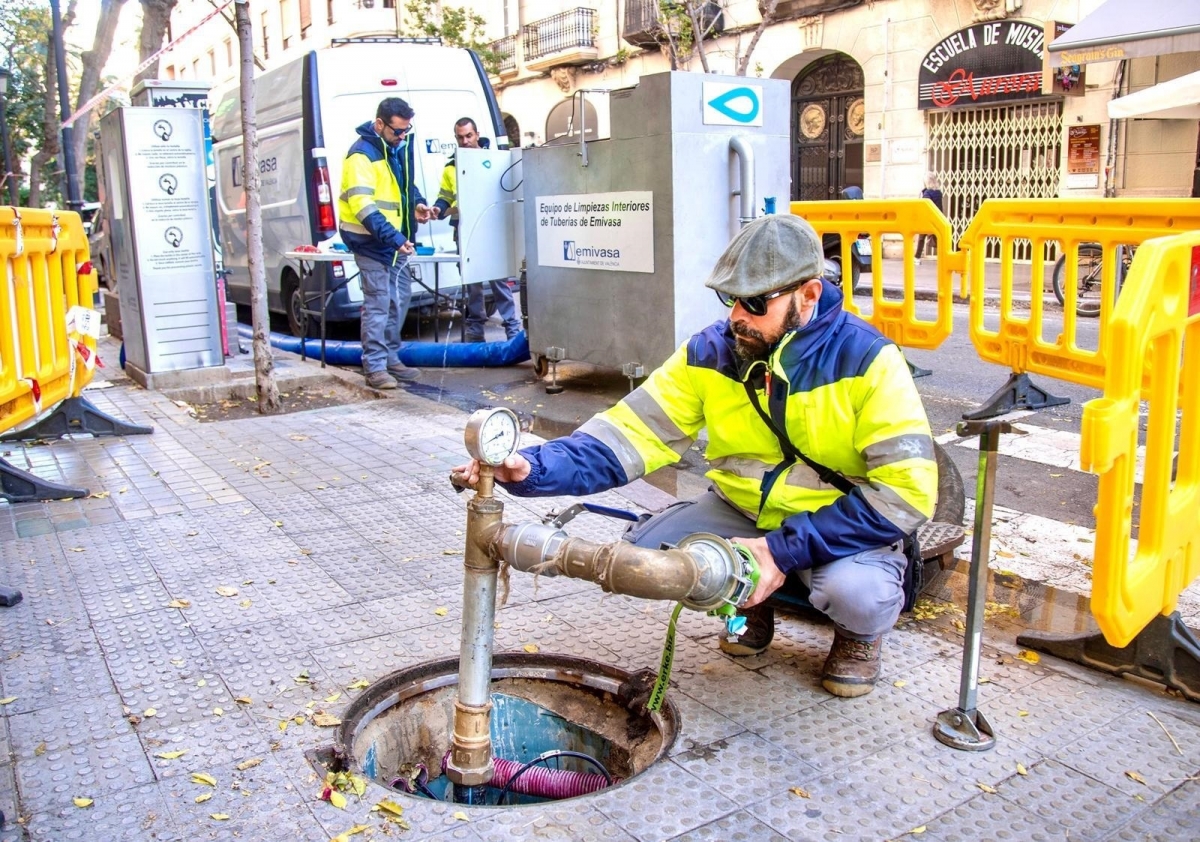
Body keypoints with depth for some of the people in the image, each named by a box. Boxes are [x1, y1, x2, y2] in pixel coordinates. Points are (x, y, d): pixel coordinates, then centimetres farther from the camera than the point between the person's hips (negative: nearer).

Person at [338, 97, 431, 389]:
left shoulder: (400, 146, 8)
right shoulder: (362, 154, -18)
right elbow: (362, 206, -26)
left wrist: (417, 203, 4)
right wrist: (393, 237, -35)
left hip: (395, 239, 9)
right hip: (371, 241, -8)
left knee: (400, 298, 13)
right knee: (378, 302, -8)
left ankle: (391, 359, 24)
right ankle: (374, 366, -2)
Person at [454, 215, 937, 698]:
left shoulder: (866, 359, -20)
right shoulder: (710, 353, -10)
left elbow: (906, 490, -23)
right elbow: (630, 435, -17)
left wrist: (786, 549, -29)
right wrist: (533, 468, -34)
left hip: (845, 526, -3)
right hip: (741, 513, 4)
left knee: (856, 589, -35)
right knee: (642, 552, -18)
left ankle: (858, 634, 5)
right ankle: (749, 603, 12)